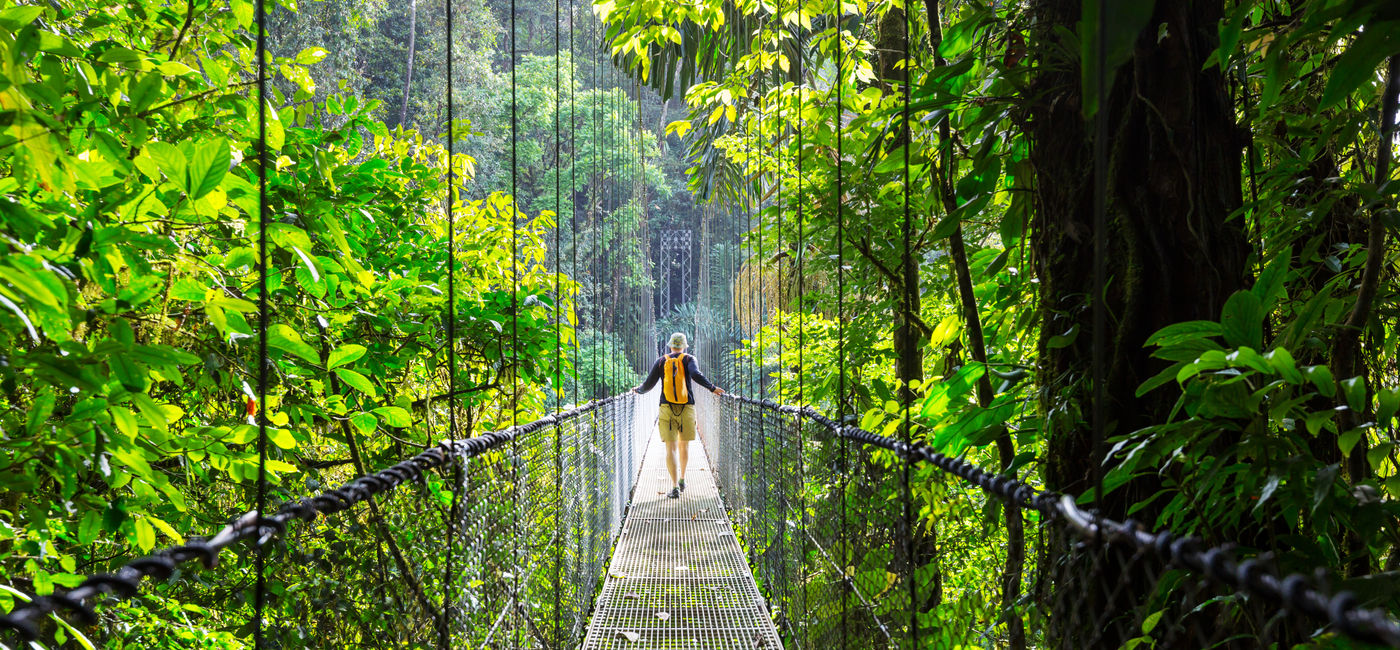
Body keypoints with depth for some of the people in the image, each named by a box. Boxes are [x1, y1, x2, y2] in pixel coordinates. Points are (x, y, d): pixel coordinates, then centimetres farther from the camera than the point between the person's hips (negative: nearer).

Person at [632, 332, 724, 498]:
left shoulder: (661, 361, 9)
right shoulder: (688, 359, 5)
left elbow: (649, 383, 8)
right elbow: (696, 375, -15)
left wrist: (638, 390, 28)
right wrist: (713, 388, -10)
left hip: (667, 409, 0)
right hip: (687, 409, 0)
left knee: (671, 448, -5)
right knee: (684, 444, 21)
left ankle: (675, 486, -15)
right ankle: (682, 478, 30)